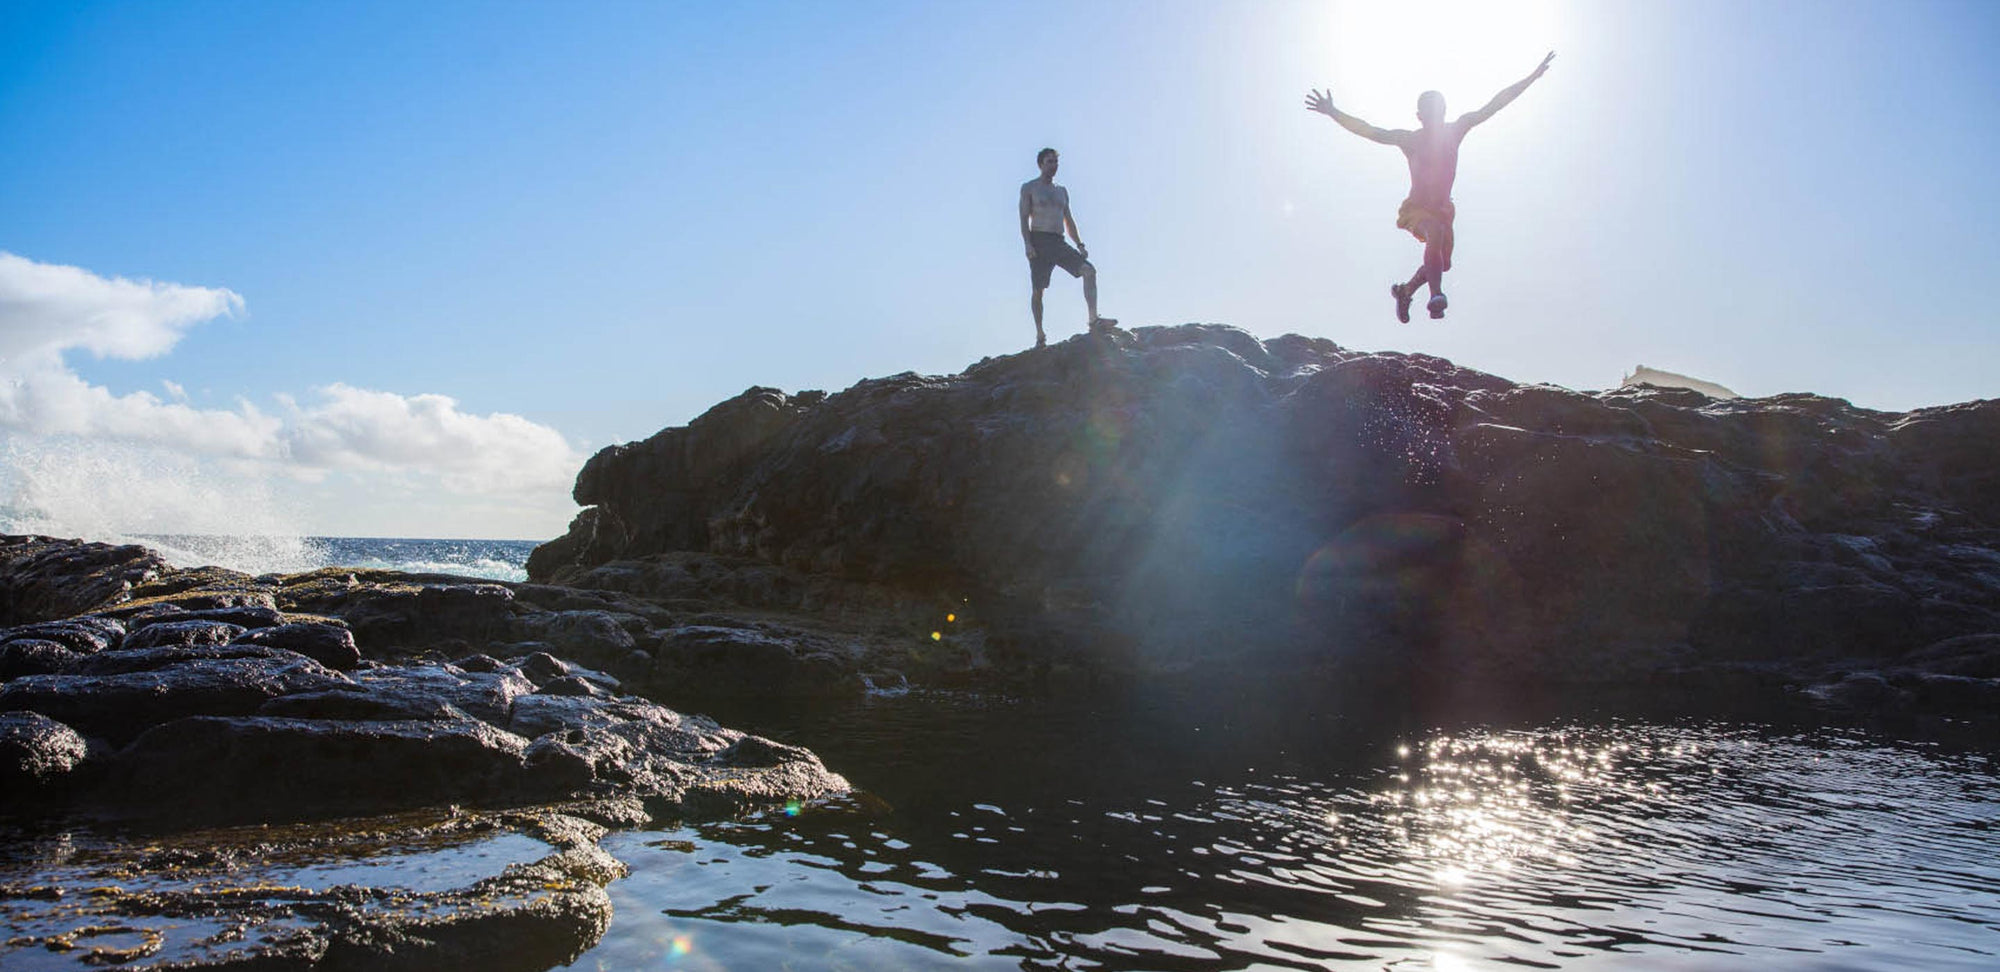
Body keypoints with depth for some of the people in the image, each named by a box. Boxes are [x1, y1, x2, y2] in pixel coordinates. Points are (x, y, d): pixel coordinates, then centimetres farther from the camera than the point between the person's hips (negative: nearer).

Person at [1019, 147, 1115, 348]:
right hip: (1039, 240, -5)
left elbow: (1069, 220, 22)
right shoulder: (1029, 188, 6)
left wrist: (1080, 244, 10)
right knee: (1038, 289, -5)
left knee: (1089, 270, -15)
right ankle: (1040, 336, 2)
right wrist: (1028, 244, -16)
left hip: (1059, 242, 5)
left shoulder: (1062, 191, 22)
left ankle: (1094, 320, -22)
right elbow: (1024, 218, -2)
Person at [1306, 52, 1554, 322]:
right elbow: (1368, 131, -17)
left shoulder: (1454, 131, -2)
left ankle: (1404, 291, 37)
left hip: (1443, 208, 5)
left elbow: (1491, 107, -2)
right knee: (1436, 232, -35)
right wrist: (1333, 113, -28)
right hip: (1416, 208, -5)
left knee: (1440, 263, 9)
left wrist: (1533, 77, -3)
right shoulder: (1410, 140, -10)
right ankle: (1436, 295, -41)